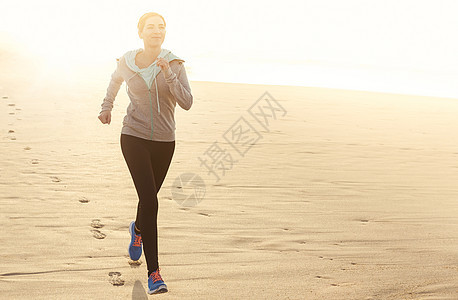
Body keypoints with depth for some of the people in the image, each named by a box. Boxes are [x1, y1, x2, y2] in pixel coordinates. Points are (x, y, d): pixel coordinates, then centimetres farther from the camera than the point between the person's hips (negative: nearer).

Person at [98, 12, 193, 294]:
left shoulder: (174, 64, -5)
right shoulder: (127, 62, -1)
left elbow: (187, 102, -16)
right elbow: (116, 79, 23)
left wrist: (168, 75, -24)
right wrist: (107, 106, 21)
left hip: (164, 142, 2)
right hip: (134, 137, -1)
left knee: (149, 198, 17)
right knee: (149, 201, -15)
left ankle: (138, 229, 55)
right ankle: (154, 272, -9)